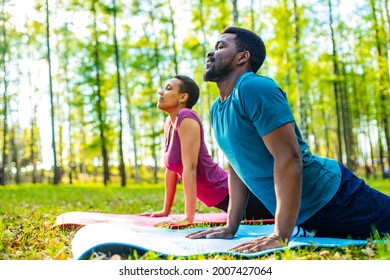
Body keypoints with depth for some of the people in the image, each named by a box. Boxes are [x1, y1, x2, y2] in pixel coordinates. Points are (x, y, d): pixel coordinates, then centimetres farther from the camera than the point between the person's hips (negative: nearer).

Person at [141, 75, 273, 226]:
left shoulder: (186, 118, -21)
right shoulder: (169, 122, 5)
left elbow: (190, 168, -27)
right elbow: (171, 169, 9)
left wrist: (188, 217, -28)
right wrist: (166, 210, 11)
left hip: (230, 192, -9)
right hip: (222, 196, 9)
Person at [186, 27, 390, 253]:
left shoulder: (255, 88, -20)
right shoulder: (216, 109, 7)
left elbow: (289, 158, -26)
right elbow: (238, 167, 13)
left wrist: (281, 236, -28)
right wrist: (231, 228, 10)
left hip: (331, 196, -8)